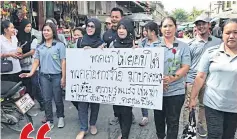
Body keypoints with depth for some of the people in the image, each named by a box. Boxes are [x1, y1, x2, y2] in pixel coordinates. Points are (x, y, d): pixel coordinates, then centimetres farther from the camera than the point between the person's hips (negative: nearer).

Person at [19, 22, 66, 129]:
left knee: (58, 99, 8)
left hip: (56, 76, -3)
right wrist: (31, 73, -8)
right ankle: (49, 120, 21)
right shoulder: (40, 46, 9)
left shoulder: (59, 45, -3)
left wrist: (63, 77, -9)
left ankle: (60, 117, 31)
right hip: (43, 76, 3)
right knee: (47, 99, 8)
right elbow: (36, 61, 8)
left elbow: (63, 62, -5)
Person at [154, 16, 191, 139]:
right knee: (158, 118, 18)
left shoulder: (183, 46, 1)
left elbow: (185, 67, -5)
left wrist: (172, 78, -22)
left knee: (173, 121, 8)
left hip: (176, 91, -1)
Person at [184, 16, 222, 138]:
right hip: (192, 79, -2)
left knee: (204, 105, 15)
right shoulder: (191, 44, -1)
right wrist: (184, 79, -2)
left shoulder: (218, 42, 3)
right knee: (189, 105, 4)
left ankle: (201, 125, 32)